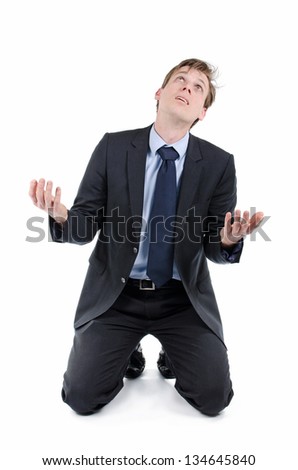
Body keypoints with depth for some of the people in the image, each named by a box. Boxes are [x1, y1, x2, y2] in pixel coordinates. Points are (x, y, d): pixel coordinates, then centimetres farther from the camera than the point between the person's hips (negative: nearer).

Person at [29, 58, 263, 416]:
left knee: (213, 397, -10)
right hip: (115, 294, 0)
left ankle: (173, 355, 23)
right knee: (81, 397, -8)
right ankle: (128, 355, 25)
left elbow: (214, 249, -3)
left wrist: (229, 240, -27)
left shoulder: (219, 163, -4)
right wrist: (61, 217, -27)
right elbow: (86, 225, -4)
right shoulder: (113, 147, -5)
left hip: (184, 298, 1)